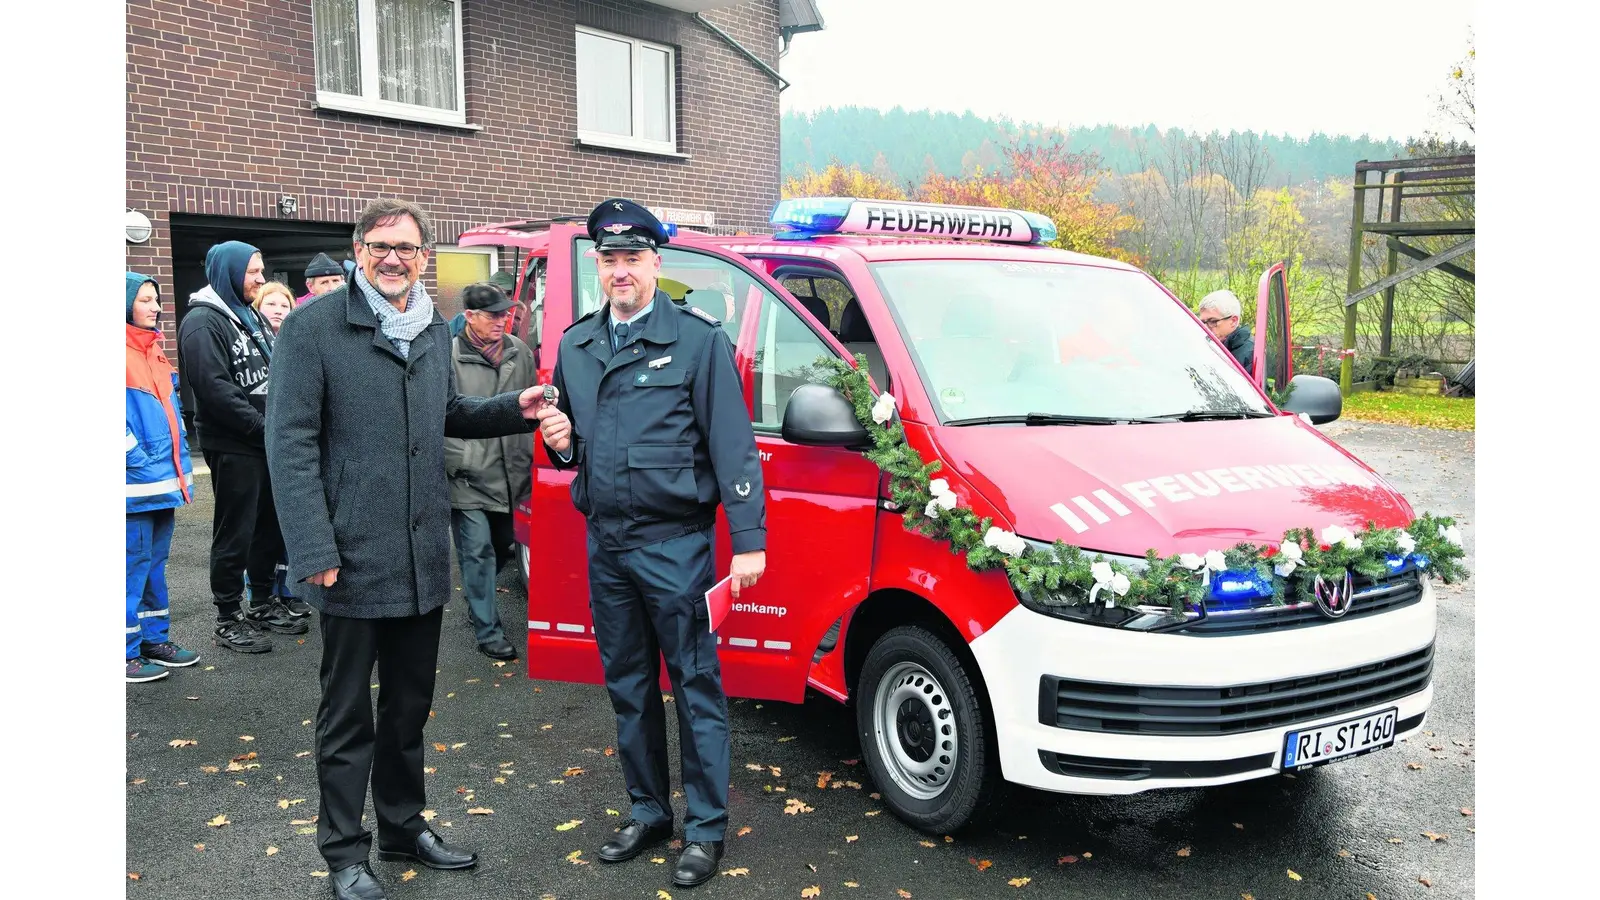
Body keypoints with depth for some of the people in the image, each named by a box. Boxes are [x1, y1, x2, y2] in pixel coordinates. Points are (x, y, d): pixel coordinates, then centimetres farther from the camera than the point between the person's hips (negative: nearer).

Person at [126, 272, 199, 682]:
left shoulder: (153, 350, 17)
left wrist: (182, 470, 16)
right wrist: (141, 463, -18)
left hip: (163, 481, 9)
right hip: (136, 484, -9)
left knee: (155, 562, 15)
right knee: (134, 563, -3)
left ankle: (154, 639, 25)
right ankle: (127, 652, 6)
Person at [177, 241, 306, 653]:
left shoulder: (250, 316, 17)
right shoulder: (202, 322, -11)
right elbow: (213, 387, -21)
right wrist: (262, 426, -18)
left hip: (267, 443, 8)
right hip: (232, 446, -8)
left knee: (270, 525, 15)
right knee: (235, 533, -1)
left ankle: (263, 603, 29)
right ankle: (229, 620, 10)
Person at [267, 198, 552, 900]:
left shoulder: (435, 331, 10)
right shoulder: (314, 327, -10)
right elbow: (290, 442, -13)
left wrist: (514, 409, 5)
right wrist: (314, 550, -18)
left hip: (423, 556, 6)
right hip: (354, 556, -6)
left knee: (410, 704, 19)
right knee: (349, 713, 8)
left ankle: (404, 827, 36)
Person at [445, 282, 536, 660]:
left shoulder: (519, 352, 5)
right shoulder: (448, 357, -12)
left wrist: (528, 457, 11)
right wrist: (458, 462, -14)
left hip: (511, 475, 6)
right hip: (468, 480, -6)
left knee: (504, 546, 18)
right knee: (478, 552, -1)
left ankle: (478, 602, 43)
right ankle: (489, 632, 9)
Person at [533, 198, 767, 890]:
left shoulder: (697, 339, -7)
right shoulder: (575, 345, 11)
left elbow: (732, 445, -9)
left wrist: (749, 538, -13)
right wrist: (560, 442, -2)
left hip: (674, 542, -6)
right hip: (604, 542, 6)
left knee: (695, 684, 2)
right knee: (628, 685, 15)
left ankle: (705, 828, 15)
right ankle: (648, 812, 31)